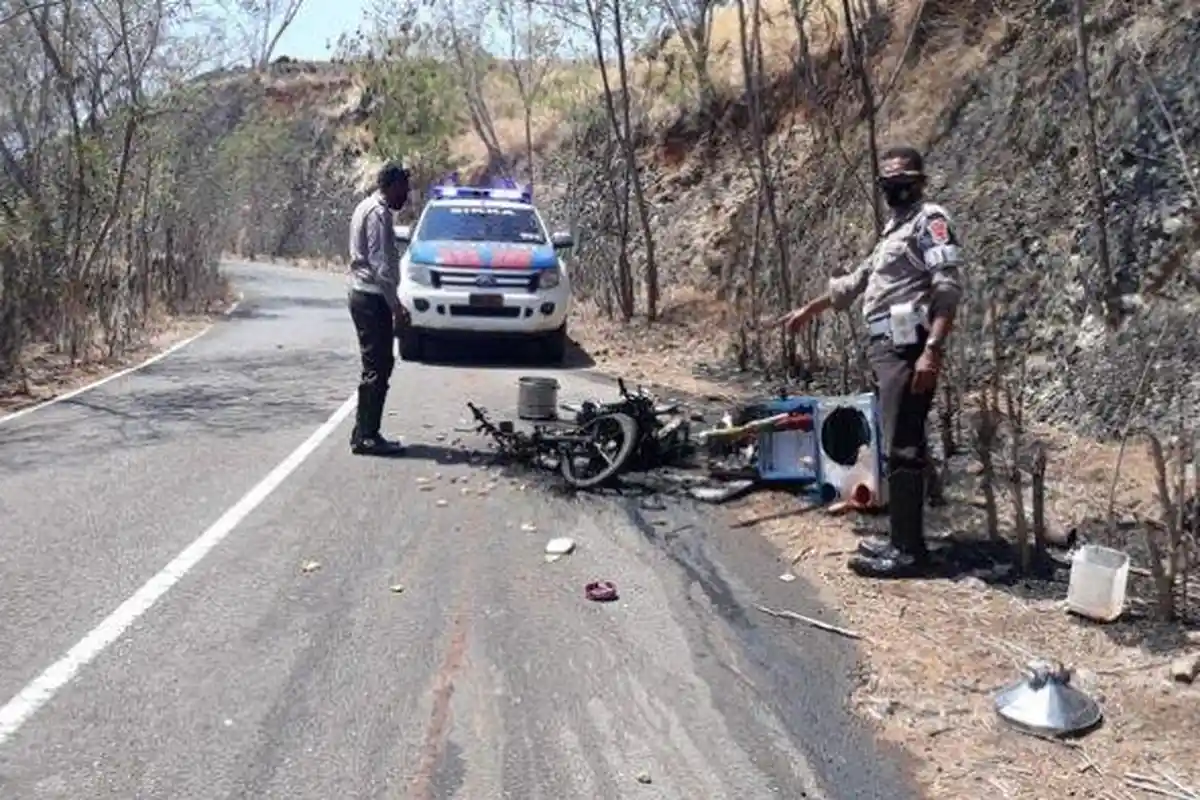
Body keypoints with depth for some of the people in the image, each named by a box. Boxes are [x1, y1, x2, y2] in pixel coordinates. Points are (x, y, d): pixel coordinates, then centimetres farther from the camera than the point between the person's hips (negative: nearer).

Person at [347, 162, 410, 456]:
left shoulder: (367, 208, 18)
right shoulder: (378, 212, -14)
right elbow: (380, 264, -20)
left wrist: (393, 303, 20)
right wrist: (395, 305, -19)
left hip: (364, 296, 10)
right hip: (373, 299, -10)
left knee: (378, 366, 13)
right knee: (377, 368, -7)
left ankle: (365, 434, 17)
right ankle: (366, 436, -4)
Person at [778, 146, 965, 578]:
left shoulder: (930, 220, -5)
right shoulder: (894, 227, 24)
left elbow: (948, 289, -17)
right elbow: (857, 280, 35)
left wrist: (932, 350, -27)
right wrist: (809, 310, 40)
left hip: (908, 350, -10)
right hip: (887, 348, 10)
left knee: (903, 448, -10)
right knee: (898, 446, 11)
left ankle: (909, 550, -7)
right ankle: (902, 539, 17)